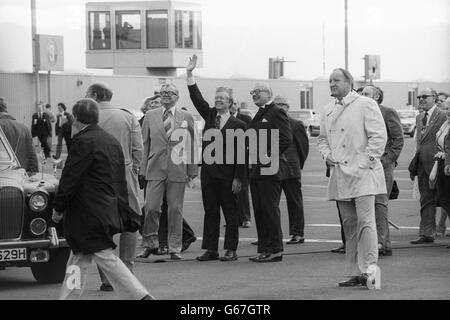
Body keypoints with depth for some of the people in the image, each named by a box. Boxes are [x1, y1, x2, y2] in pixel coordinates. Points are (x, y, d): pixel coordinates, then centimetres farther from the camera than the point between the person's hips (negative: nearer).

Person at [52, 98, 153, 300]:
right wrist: (121, 206, 22)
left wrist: (58, 208, -6)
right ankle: (68, 297, 18)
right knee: (79, 258, 14)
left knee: (105, 257, -7)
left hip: (88, 213, -9)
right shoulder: (112, 141, 12)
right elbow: (120, 179, 16)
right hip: (108, 211, 9)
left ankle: (139, 295, -11)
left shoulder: (84, 142, -14)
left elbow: (70, 177, -14)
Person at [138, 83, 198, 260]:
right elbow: (144, 143, 10)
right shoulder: (150, 116, 10)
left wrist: (192, 170, 2)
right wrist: (143, 168, 3)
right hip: (155, 168, 1)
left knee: (175, 209, 2)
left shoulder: (186, 117, 7)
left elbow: (191, 145, 7)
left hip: (177, 169, -1)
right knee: (151, 207, -4)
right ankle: (150, 244, 11)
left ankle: (175, 248, 9)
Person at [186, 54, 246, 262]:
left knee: (230, 213, 2)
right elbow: (197, 98, 2)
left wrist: (238, 179, -11)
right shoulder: (209, 116, 11)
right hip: (208, 172, 5)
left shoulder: (238, 125, -3)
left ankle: (231, 250, 8)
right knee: (210, 212, 8)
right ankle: (211, 249, 13)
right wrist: (190, 74, -8)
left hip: (227, 174, -5)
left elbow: (241, 154, -5)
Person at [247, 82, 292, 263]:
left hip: (269, 171, -9)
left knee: (270, 210, -7)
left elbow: (286, 140, -15)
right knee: (259, 212, 9)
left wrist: (267, 156, -17)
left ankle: (275, 250, -3)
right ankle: (264, 249, 13)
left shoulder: (277, 113, -6)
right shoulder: (258, 116, 21)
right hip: (255, 170, 9)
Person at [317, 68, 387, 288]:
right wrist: (327, 155, 7)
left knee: (365, 221, -13)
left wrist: (365, 162, -13)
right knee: (349, 224, 7)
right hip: (340, 176, 6)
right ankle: (354, 273, 10)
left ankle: (369, 270, -12)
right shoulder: (328, 110, 16)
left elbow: (379, 136, -9)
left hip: (362, 174, -6)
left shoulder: (366, 105, -4)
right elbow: (322, 138, 27)